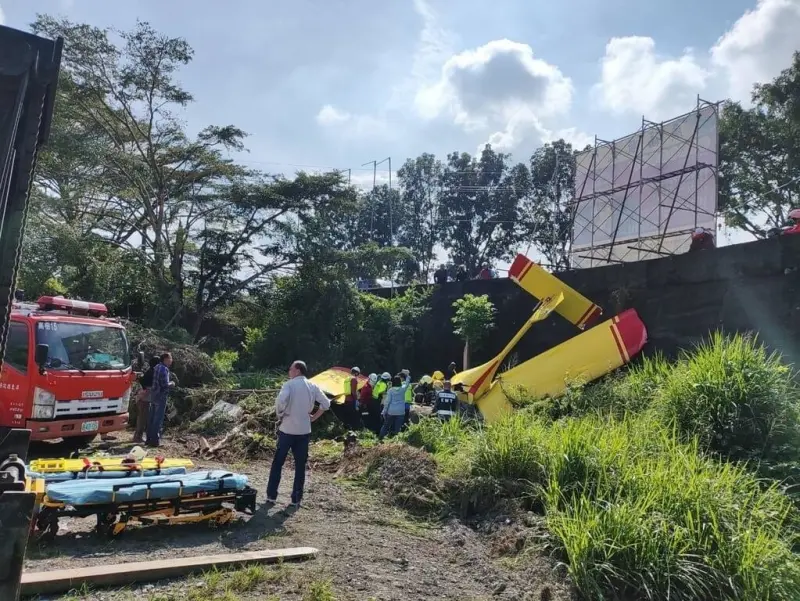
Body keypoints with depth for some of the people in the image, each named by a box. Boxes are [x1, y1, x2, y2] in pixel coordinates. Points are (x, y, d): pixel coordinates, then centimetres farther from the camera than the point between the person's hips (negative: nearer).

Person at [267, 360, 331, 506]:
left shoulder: (289, 384, -9)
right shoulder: (313, 386, 5)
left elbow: (281, 401, -25)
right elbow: (326, 404, 3)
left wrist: (280, 414, -8)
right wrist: (314, 417, 11)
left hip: (287, 429, -3)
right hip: (304, 431, 3)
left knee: (277, 463, 11)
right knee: (300, 465, 10)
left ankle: (271, 496, 15)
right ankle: (296, 499, 12)